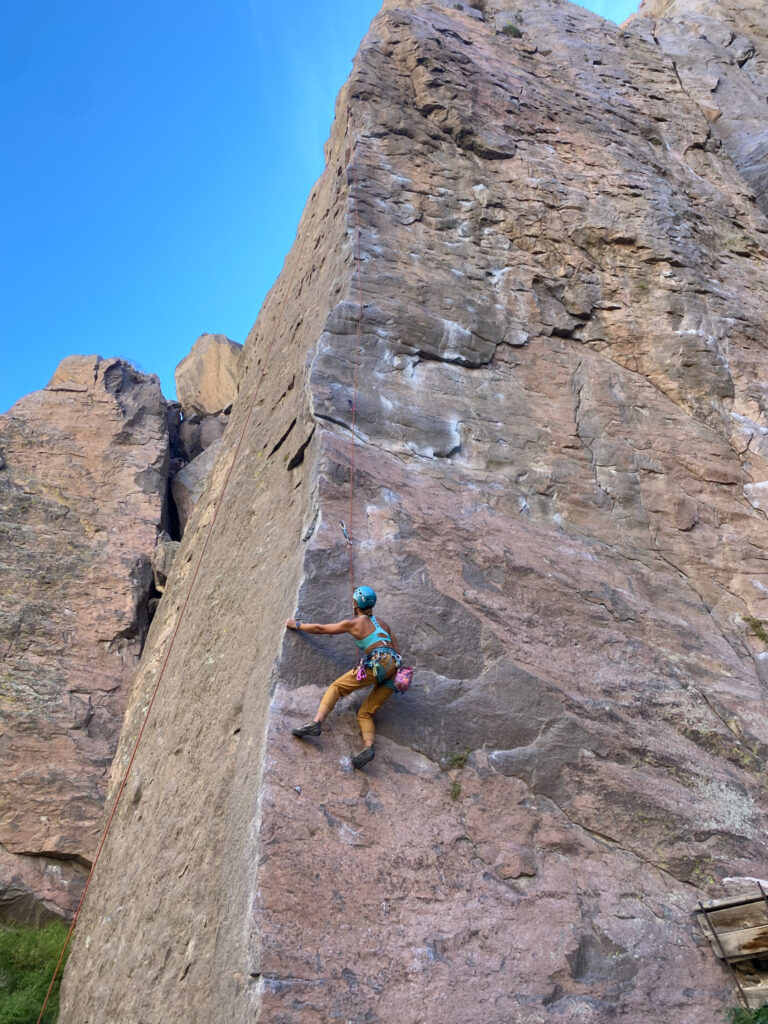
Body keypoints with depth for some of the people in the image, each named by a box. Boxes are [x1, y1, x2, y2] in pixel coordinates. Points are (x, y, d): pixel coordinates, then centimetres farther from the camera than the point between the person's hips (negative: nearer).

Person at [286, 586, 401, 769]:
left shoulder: (353, 623, 12)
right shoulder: (383, 625, 29)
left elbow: (320, 628, 19)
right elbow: (396, 651, 21)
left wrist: (297, 625, 32)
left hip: (378, 663, -6)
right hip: (395, 669, 6)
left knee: (336, 687, 1)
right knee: (365, 713, 7)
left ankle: (316, 722, -20)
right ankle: (368, 746, -20)